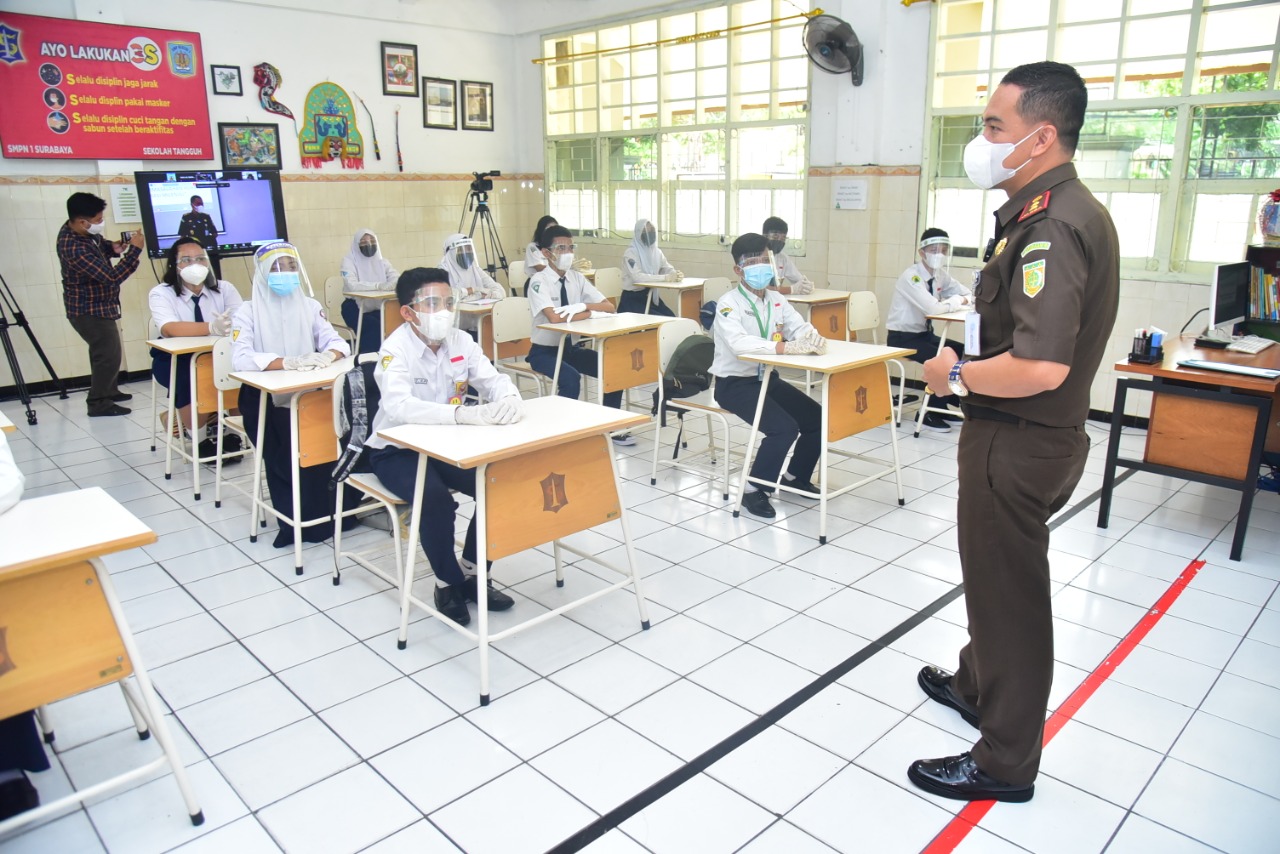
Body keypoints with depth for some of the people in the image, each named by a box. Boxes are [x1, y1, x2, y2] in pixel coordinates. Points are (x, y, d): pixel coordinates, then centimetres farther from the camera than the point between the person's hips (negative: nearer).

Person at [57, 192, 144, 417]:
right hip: (90, 311, -10)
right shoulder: (75, 248, -31)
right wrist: (134, 250, -29)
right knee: (108, 354, -3)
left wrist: (113, 248, -4)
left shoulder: (77, 230, -3)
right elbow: (112, 277, -33)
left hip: (95, 306, 10)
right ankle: (98, 403, 9)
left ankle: (109, 391, 38)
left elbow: (98, 245, 18)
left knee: (106, 351, 22)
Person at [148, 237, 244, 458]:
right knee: (190, 378, -35)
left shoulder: (224, 288, -2)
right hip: (175, 360, -2)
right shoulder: (160, 293, -10)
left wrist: (229, 325, -41)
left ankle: (232, 431, -9)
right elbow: (169, 329, -30)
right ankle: (200, 439, -13)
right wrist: (212, 328, -46)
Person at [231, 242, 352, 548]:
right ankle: (301, 520, -6)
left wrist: (329, 355, -24)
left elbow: (337, 341, 1)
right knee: (287, 453, -26)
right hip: (264, 397, -3)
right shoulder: (248, 312, -3)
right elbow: (240, 358, -17)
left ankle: (336, 508, -2)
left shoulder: (310, 306, 9)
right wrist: (288, 362, -30)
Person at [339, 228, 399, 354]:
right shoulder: (349, 260, -6)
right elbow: (352, 285, -23)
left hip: (378, 307, 4)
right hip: (356, 308, -4)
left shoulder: (382, 261, 9)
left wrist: (392, 284, -33)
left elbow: (397, 278, -7)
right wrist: (378, 286, -34)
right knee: (373, 326, -31)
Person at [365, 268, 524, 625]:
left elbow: (494, 379, -7)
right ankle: (448, 584, -6)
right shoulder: (396, 349, -22)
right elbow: (398, 405, -39)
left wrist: (510, 399, -34)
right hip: (397, 450, -5)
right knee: (436, 499, -31)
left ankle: (471, 572, 6)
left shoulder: (461, 341, -4)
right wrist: (462, 413, -53)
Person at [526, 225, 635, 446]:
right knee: (571, 377, -33)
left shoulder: (577, 278, 2)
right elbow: (554, 317, -32)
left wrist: (584, 306, -21)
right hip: (544, 350, -6)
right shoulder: (539, 282, -16)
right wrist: (588, 313, -19)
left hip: (571, 347, 6)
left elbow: (609, 307, -2)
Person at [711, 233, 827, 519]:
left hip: (768, 378, 7)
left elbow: (801, 327, -4)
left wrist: (813, 338, -29)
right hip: (735, 383, -7)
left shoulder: (777, 300, 6)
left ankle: (796, 475, 24)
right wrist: (785, 347, -45)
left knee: (819, 419, 0)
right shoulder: (729, 304, -17)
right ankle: (754, 491, -6)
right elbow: (739, 343, -34)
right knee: (784, 428, -25)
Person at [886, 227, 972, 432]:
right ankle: (931, 413, -7)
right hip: (903, 338, -8)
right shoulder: (911, 276, -20)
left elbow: (968, 296, 7)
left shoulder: (940, 274, 4)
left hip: (924, 334, 8)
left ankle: (943, 405, 10)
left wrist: (954, 300, -15)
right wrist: (957, 301, -14)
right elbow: (933, 307, -32)